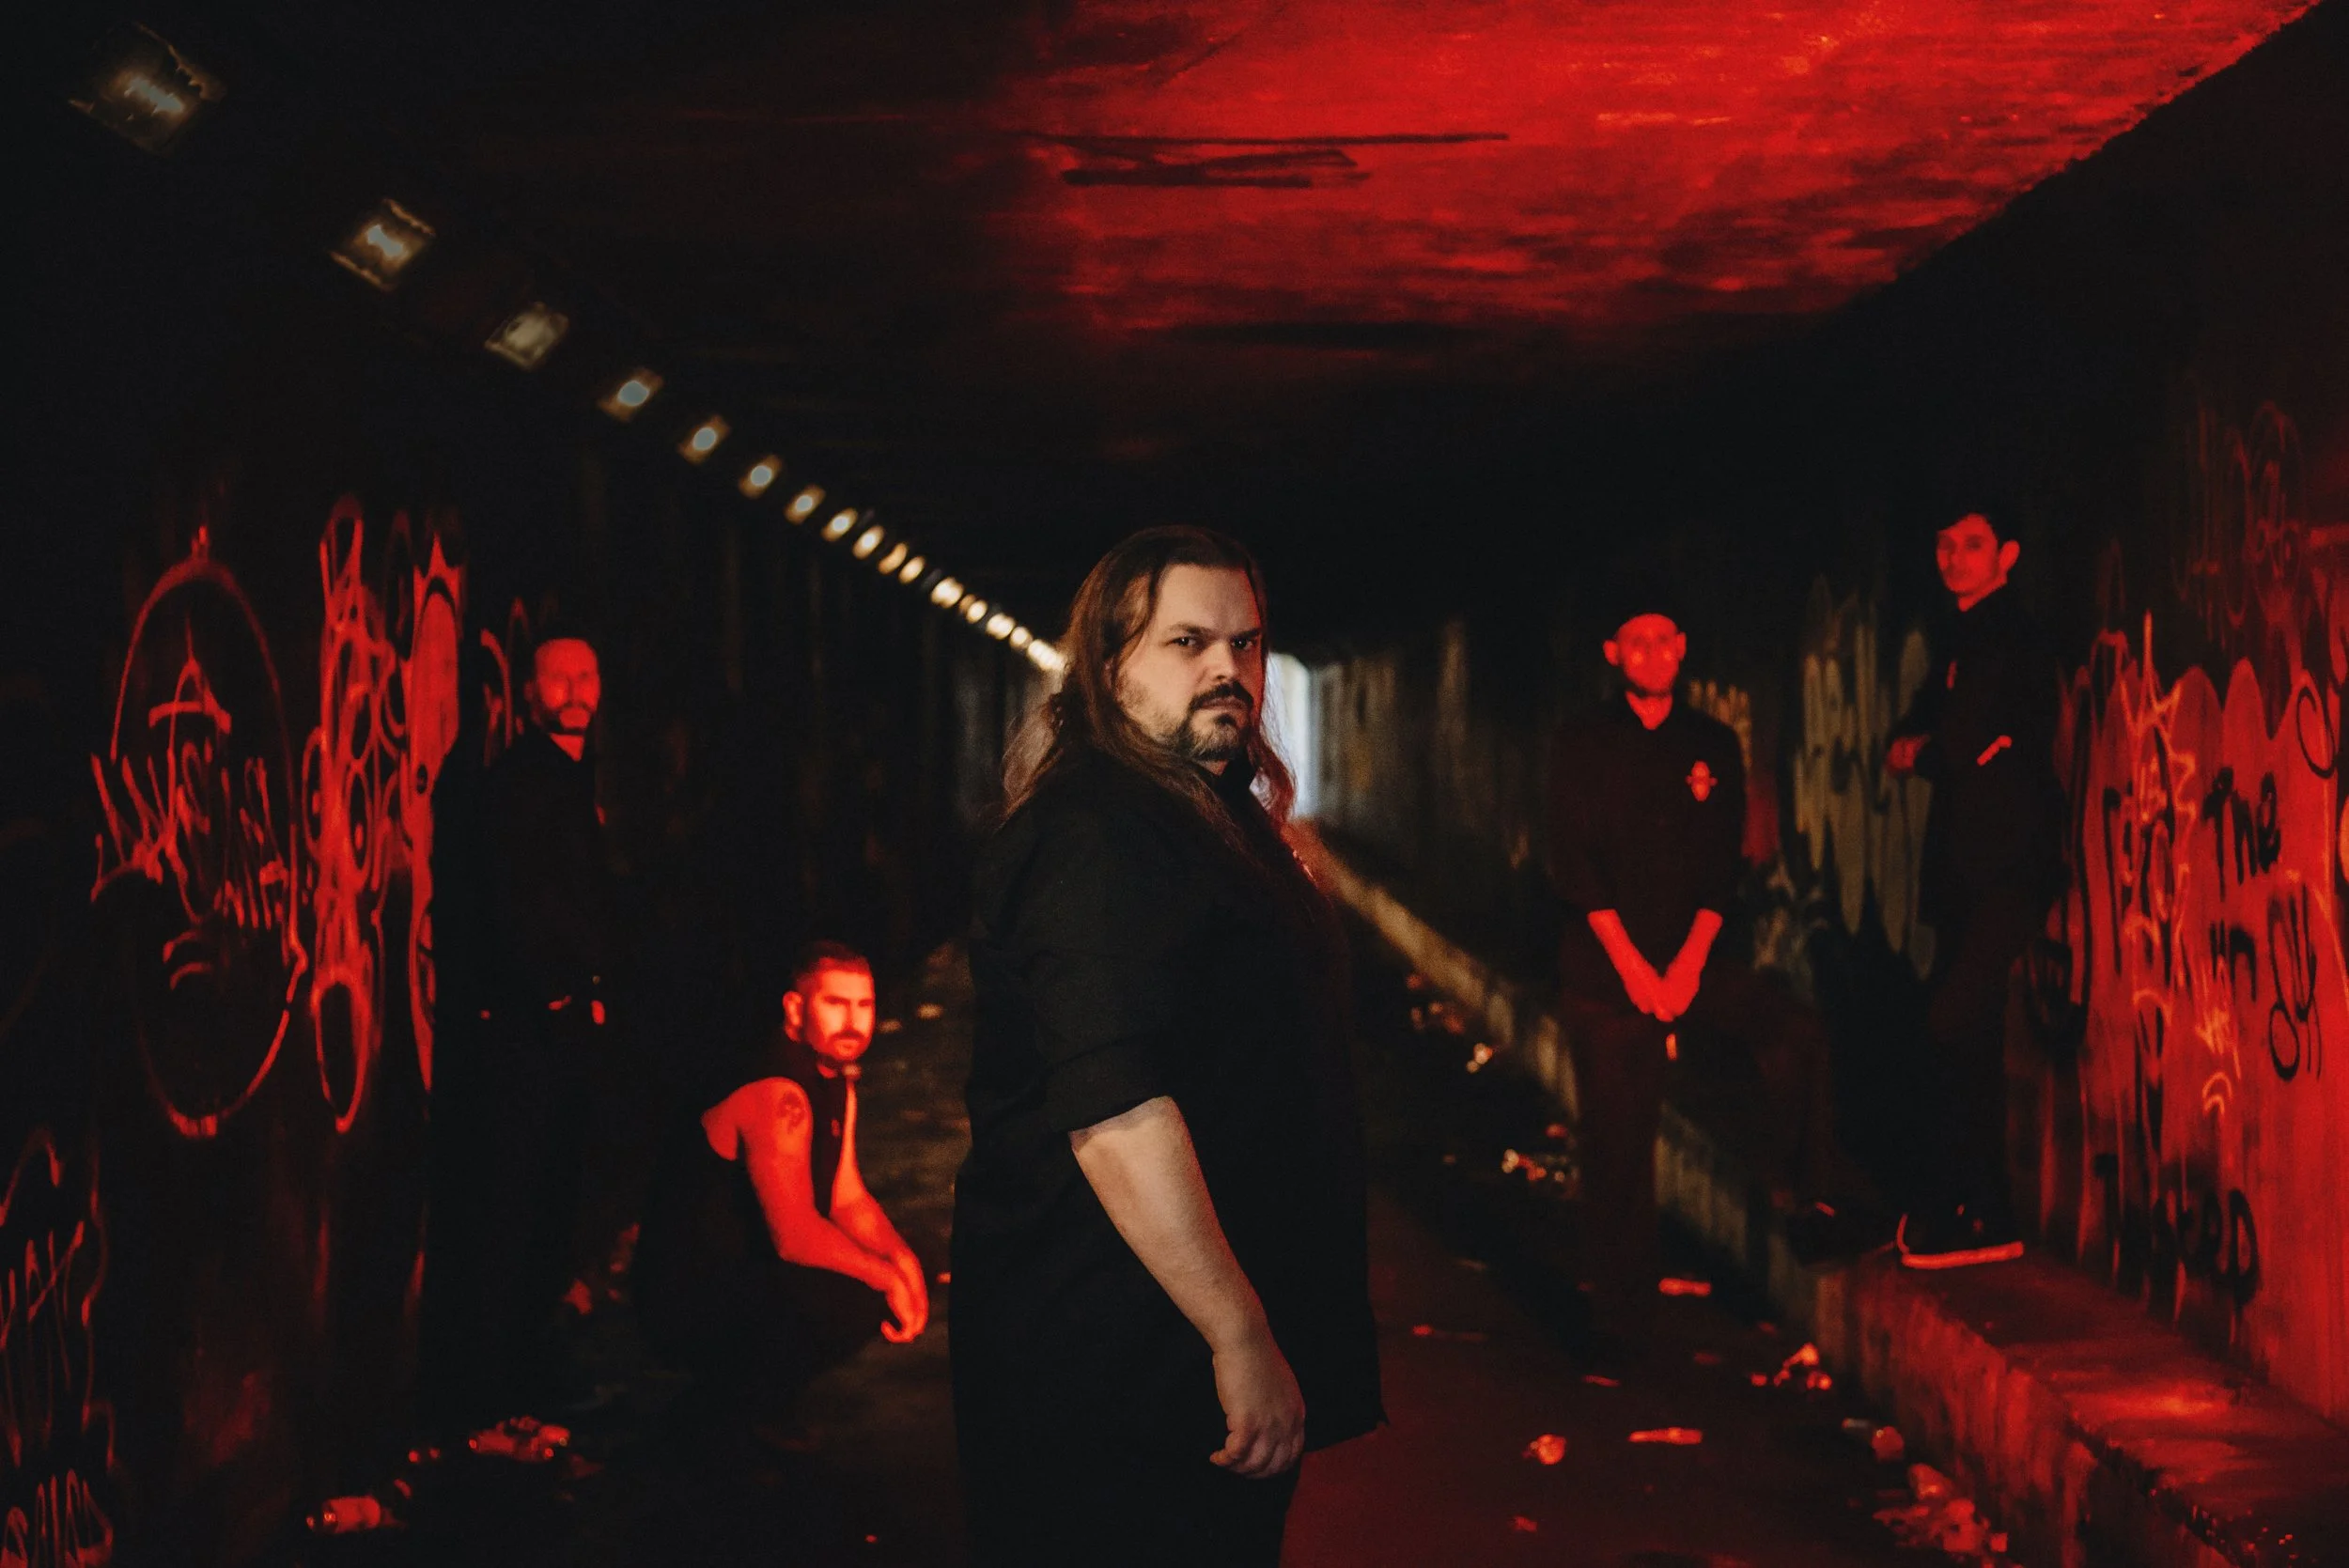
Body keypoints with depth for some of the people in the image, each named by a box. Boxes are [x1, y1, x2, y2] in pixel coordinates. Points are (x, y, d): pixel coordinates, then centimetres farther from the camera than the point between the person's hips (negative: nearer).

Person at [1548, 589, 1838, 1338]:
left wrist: (1690, 961, -10)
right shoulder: (1583, 747, 2)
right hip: (1607, 968, -2)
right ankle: (1619, 1317, 10)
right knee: (1618, 1143, -1)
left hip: (1692, 958, 2)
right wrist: (1631, 965, -12)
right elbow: (1575, 864, -4)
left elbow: (1726, 862, 3)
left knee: (1797, 1034, -23)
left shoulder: (1713, 744, 8)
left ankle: (1800, 1193, -6)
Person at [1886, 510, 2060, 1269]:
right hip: (1969, 866, 10)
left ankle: (1951, 1213, -8)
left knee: (1952, 1025, -14)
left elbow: (1958, 747, -14)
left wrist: (1918, 749, 6)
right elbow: (1907, 739, 20)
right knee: (1970, 1036, 9)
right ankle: (1987, 1216, 14)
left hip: (2007, 869, -10)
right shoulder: (1967, 641, 20)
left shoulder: (2008, 638, -9)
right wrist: (1924, 744, -1)